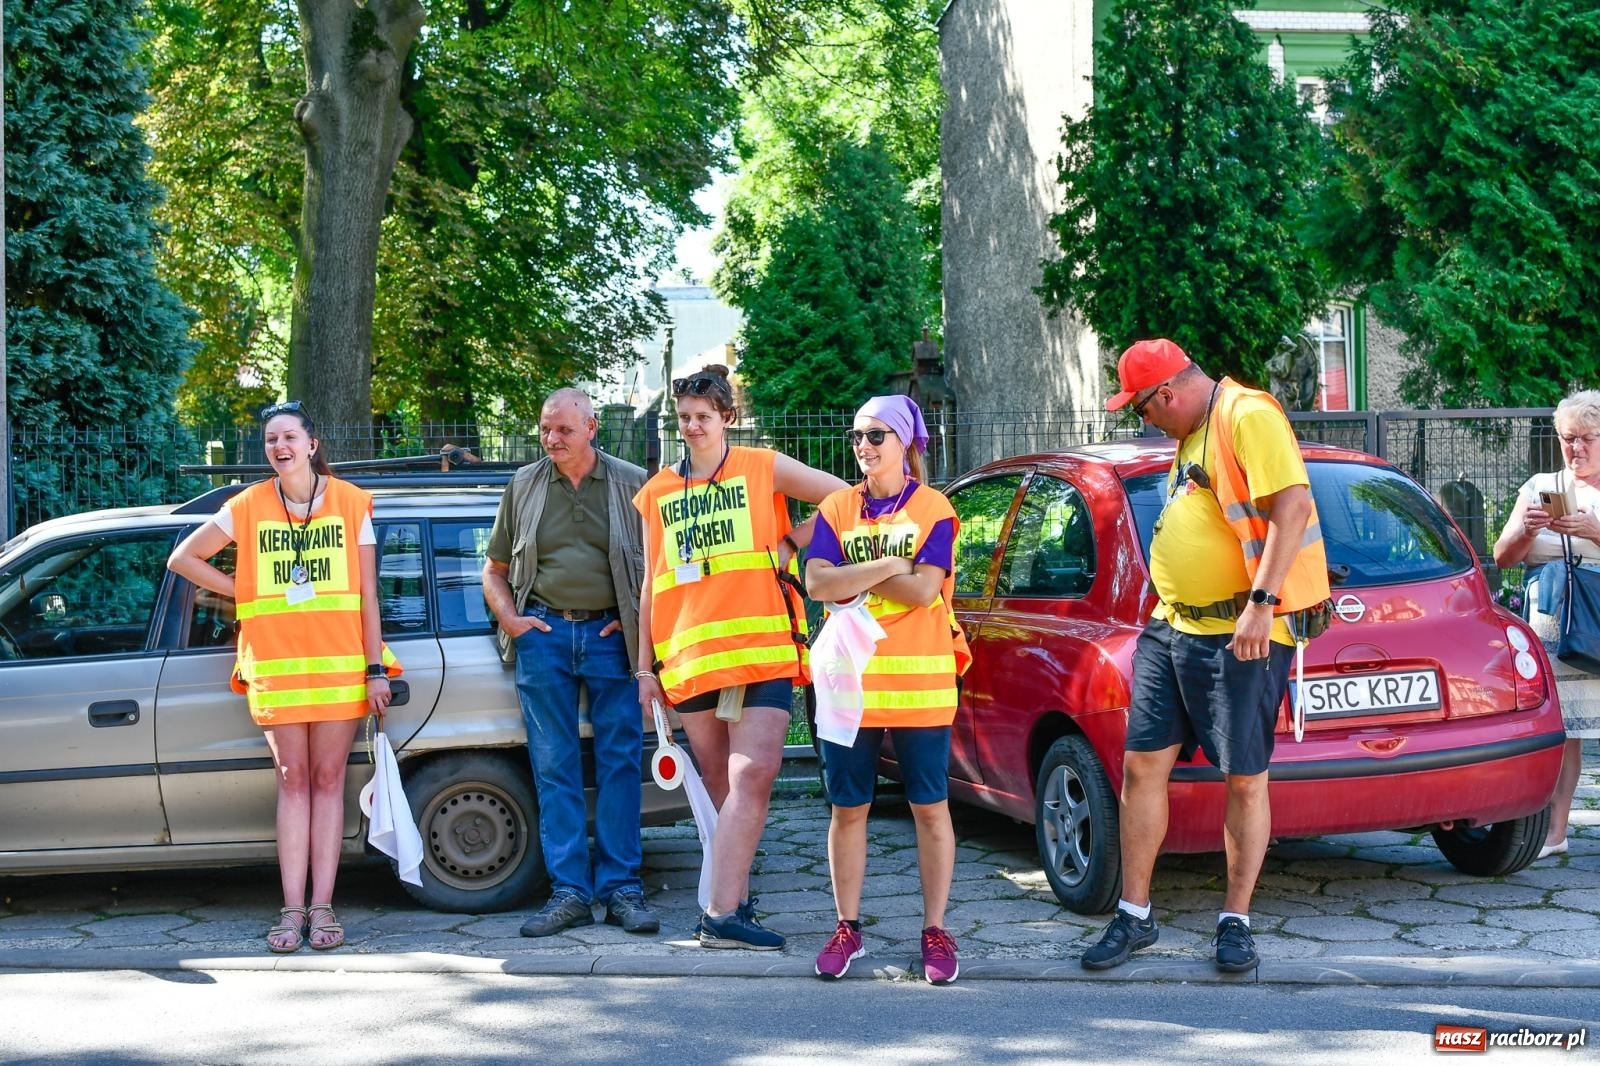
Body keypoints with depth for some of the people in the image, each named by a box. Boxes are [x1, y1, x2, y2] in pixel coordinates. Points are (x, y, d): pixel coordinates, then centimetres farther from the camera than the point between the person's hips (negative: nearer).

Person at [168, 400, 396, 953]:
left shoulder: (350, 503, 2)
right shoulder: (248, 507, 4)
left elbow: (367, 594, 2)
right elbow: (182, 559, 12)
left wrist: (376, 670, -1)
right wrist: (242, 591, 3)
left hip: (340, 662, -1)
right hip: (275, 664, 1)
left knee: (328, 780, 1)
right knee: (293, 781, 2)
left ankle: (322, 906, 4)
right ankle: (293, 910, 3)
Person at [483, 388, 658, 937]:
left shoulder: (631, 485, 5)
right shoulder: (525, 486, 12)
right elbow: (495, 569, 18)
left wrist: (642, 623, -2)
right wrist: (510, 619, 3)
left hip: (611, 635, -2)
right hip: (544, 634, 2)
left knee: (619, 763, -1)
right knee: (554, 767, 1)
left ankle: (621, 888, 5)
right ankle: (569, 891, 5)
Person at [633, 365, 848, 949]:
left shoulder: (763, 468, 8)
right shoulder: (657, 493, 17)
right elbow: (652, 586, 18)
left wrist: (790, 543, -1)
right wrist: (646, 667, 14)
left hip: (761, 649, -3)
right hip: (688, 655, 3)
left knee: (753, 775, -15)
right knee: (722, 785, 6)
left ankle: (724, 913, -17)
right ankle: (732, 901, 12)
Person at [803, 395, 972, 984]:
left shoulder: (933, 508, 0)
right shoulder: (837, 507, 8)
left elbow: (923, 590, -14)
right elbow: (817, 583, -7)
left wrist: (853, 575, -8)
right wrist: (888, 566, -15)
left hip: (919, 683, -3)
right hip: (849, 682, 3)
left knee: (930, 808, 3)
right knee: (848, 809, 7)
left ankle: (935, 931, 11)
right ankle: (847, 928, 18)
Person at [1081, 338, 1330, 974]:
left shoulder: (1248, 417, -11)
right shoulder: (1193, 438, 18)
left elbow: (1292, 506, -21)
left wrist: (1261, 603, -27)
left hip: (1239, 635, -9)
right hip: (1173, 629, 9)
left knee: (1244, 779, 2)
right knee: (1142, 765, 6)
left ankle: (1236, 923, 14)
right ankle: (1134, 915, 15)